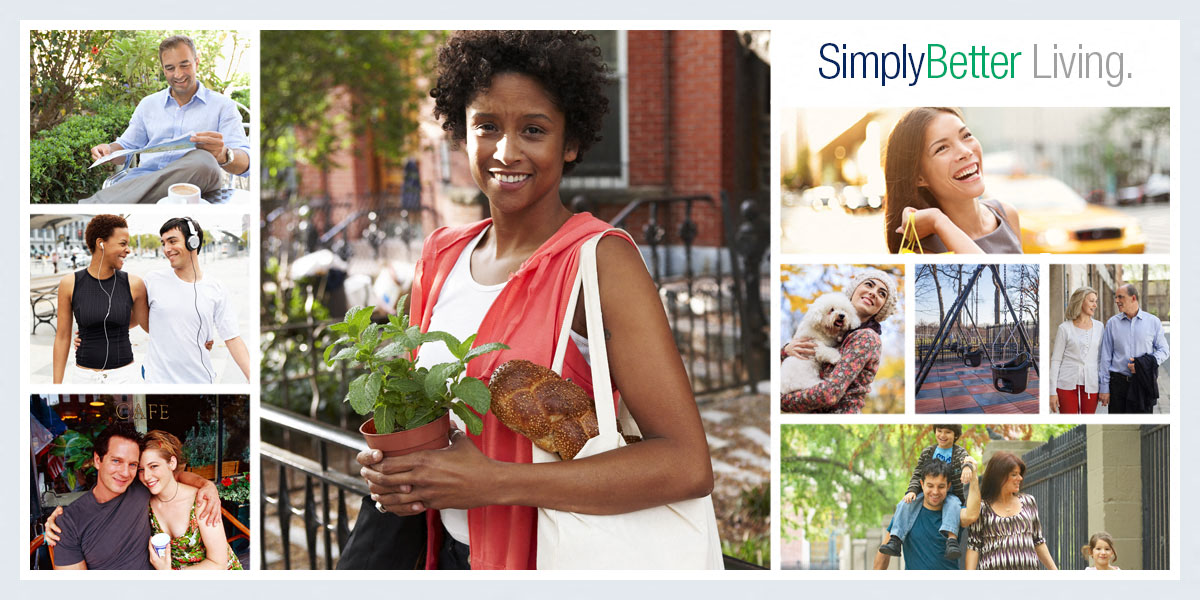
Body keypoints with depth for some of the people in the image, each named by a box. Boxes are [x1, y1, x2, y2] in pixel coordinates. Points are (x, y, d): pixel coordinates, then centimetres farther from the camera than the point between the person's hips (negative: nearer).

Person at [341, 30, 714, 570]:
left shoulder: (601, 259, -16)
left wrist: (494, 482, -26)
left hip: (549, 562, -5)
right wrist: (386, 468, -7)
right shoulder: (441, 257, 2)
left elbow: (687, 466, -24)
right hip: (447, 553, 5)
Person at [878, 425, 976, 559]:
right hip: (927, 495, 3)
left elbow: (966, 459, -21)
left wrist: (967, 467, -47)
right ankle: (895, 541, -34)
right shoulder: (927, 452, 12)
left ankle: (952, 539, -59)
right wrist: (912, 490, -13)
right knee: (905, 504, -23)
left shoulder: (959, 452, 3)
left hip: (952, 494, -3)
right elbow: (917, 474, 9)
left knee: (952, 504, -39)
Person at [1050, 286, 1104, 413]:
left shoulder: (1099, 327, 10)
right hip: (1067, 384, -3)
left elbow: (1102, 359, 13)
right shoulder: (1065, 328, 1)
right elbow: (1055, 360, 1)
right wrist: (1052, 391, -5)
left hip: (1091, 384, 3)